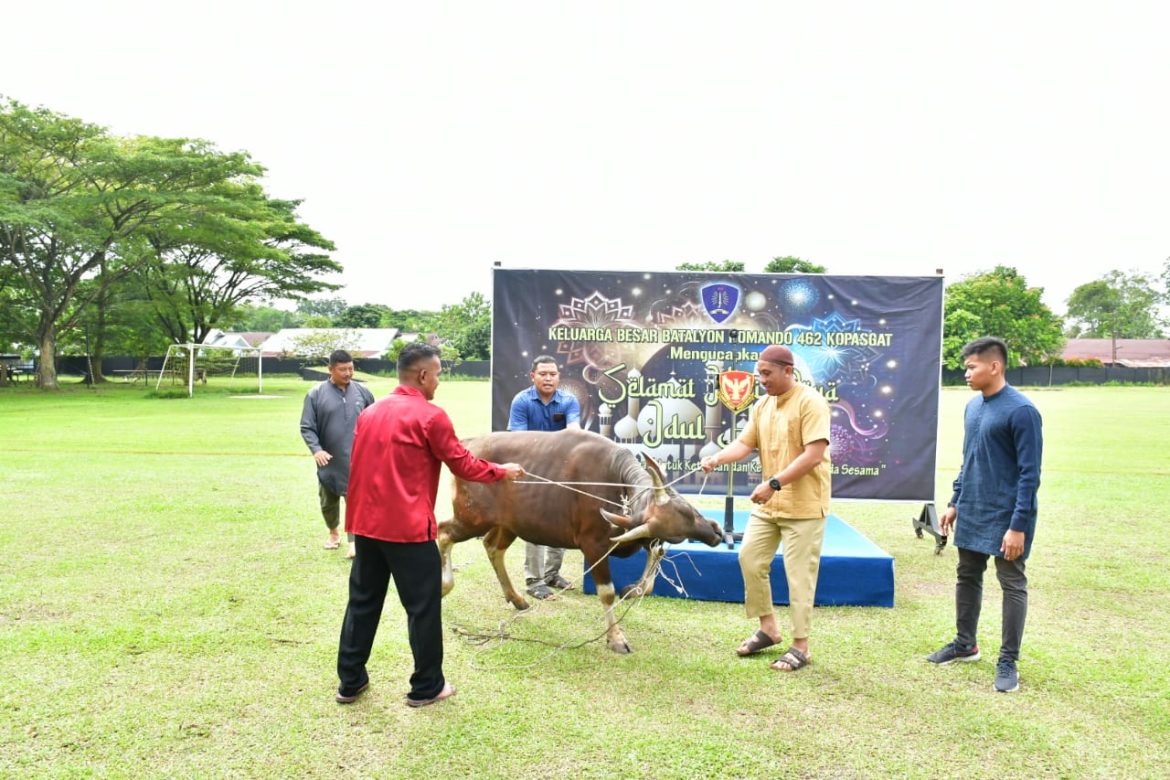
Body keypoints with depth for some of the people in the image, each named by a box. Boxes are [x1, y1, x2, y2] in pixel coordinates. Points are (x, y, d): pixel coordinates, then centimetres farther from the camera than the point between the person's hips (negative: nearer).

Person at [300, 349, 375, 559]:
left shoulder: (362, 392, 2)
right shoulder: (316, 394, -5)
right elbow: (306, 428, -4)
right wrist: (316, 449, -19)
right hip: (329, 461, 1)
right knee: (328, 502, 16)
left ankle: (354, 542, 0)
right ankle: (333, 532, 39)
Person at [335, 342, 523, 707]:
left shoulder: (370, 412, 10)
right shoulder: (430, 416, -11)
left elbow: (362, 466, 16)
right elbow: (462, 464, -4)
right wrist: (501, 471, 10)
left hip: (365, 523, 7)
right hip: (408, 527, -7)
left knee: (362, 601, 16)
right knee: (423, 607, 6)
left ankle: (350, 682, 25)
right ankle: (427, 687, 16)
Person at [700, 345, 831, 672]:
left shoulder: (810, 402, -16)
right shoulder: (762, 405, 8)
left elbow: (815, 454, -23)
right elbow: (744, 443, 4)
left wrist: (774, 483, -27)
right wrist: (717, 458, -16)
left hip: (804, 505, -8)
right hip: (769, 503, 8)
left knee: (799, 574, -2)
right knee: (750, 557, 10)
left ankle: (800, 647, 12)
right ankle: (768, 628, 27)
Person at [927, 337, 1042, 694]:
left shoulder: (1021, 411, -16)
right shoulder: (973, 406, 8)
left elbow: (1029, 473, -17)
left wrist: (1018, 525, -19)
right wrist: (954, 502, 15)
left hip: (1004, 517, -8)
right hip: (971, 514, 8)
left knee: (1012, 585, 4)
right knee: (967, 576, 16)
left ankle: (1008, 660, 14)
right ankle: (965, 643, 31)